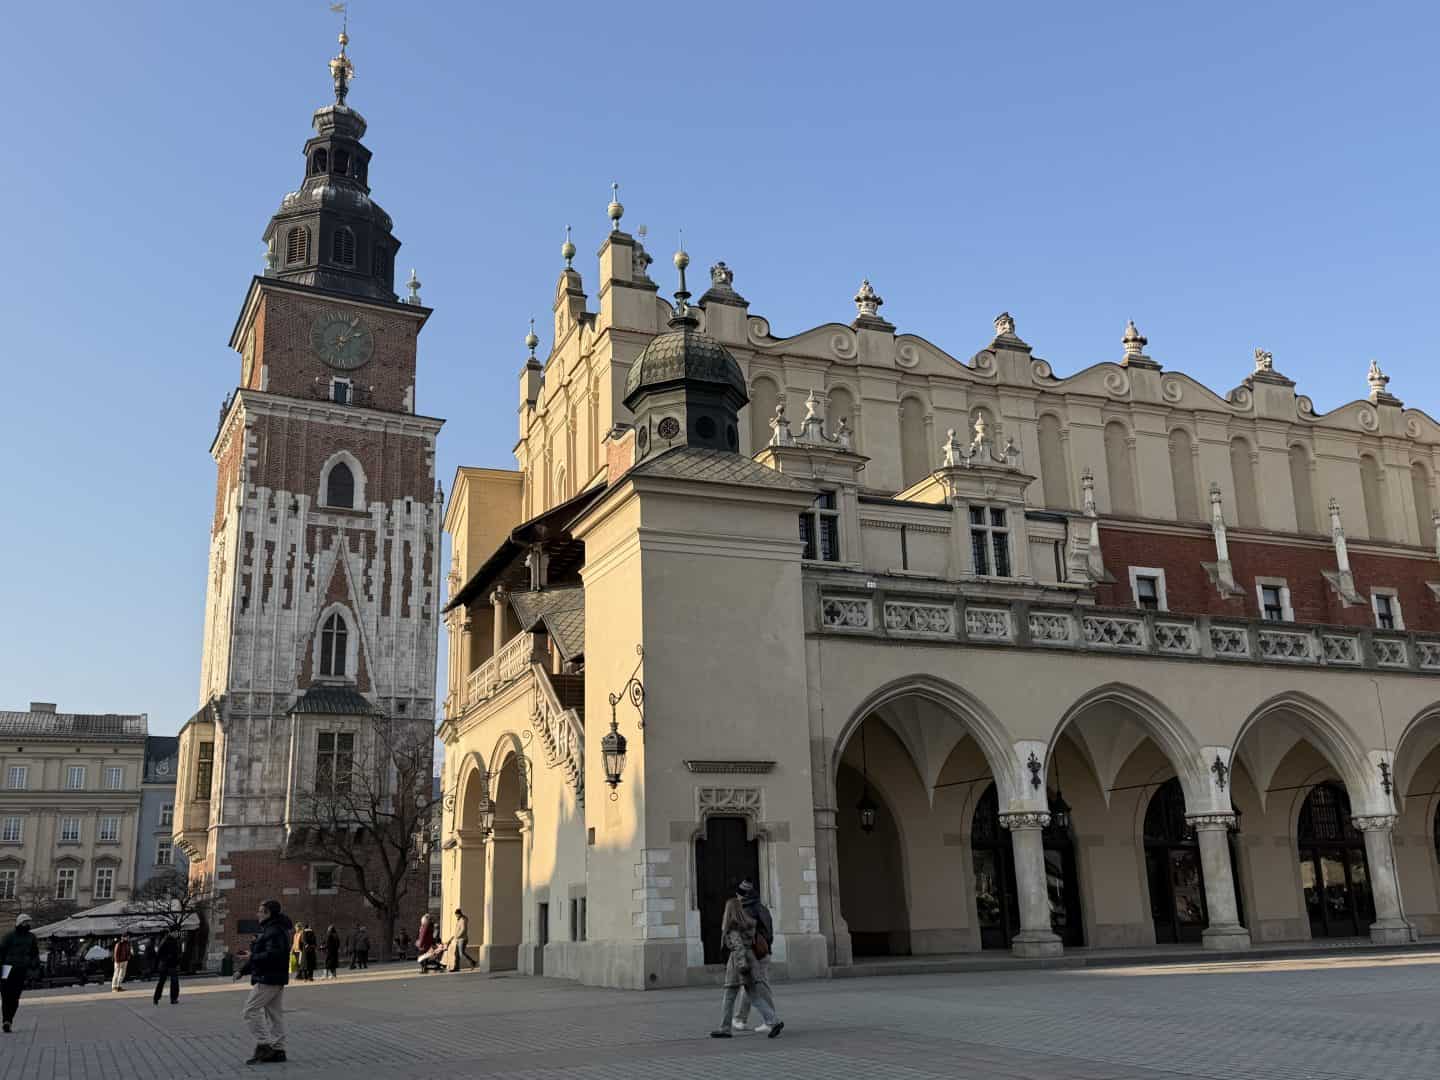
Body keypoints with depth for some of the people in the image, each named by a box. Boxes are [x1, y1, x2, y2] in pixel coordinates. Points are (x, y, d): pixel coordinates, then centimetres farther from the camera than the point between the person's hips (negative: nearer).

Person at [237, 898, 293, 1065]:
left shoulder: (274, 931, -18)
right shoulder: (270, 929, 17)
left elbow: (272, 955, -30)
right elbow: (264, 955, 22)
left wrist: (252, 958, -17)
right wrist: (242, 971, 18)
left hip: (268, 979, -10)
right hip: (277, 979, 10)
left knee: (251, 1010, -5)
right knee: (275, 1013, 11)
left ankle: (264, 1045, -5)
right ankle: (277, 1050, 13)